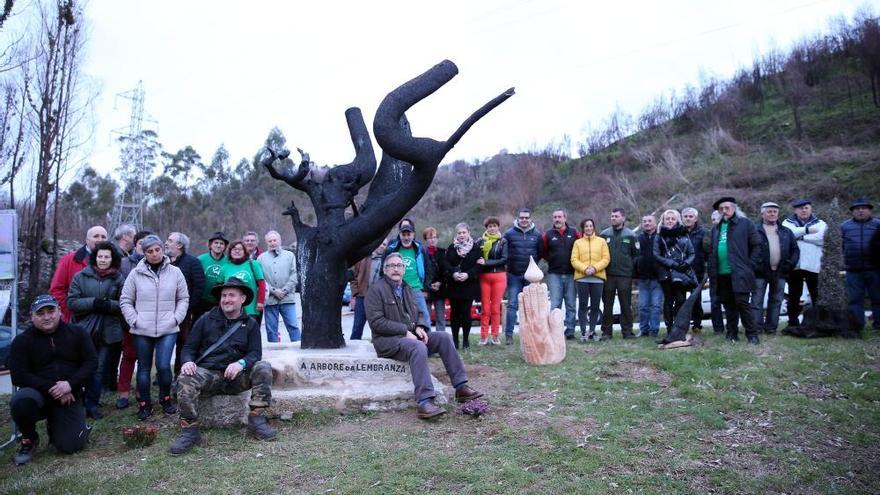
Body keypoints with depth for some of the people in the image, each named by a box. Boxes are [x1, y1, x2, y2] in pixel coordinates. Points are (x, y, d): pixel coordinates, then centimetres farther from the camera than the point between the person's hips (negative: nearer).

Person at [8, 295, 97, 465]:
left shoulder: (77, 333, 3)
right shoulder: (21, 341, -1)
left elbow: (91, 362, -2)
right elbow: (19, 376, -9)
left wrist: (70, 384, -18)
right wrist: (51, 388, -20)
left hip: (69, 396, 1)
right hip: (38, 394, 0)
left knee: (71, 446, -11)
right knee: (21, 401, -37)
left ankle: (54, 426, 26)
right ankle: (29, 439, -4)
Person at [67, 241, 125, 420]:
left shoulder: (118, 279, 1)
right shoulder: (81, 276, 1)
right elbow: (72, 302, -3)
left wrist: (109, 304, -19)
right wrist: (92, 303, -17)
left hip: (107, 331, 1)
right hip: (84, 330, 0)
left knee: (100, 369, 6)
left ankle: (92, 404, 18)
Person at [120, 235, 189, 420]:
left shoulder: (175, 272, 2)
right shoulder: (136, 274, 0)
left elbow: (183, 298, 9)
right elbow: (125, 301, 6)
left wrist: (176, 318, -1)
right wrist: (134, 320, -3)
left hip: (168, 330, -1)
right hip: (142, 331, 1)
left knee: (163, 366, -8)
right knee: (144, 367, 10)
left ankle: (165, 398, 17)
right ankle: (144, 404, 25)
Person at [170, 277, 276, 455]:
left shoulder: (250, 324, 9)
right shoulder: (206, 319, 9)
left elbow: (255, 353, -1)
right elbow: (189, 347, 9)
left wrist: (241, 363, -23)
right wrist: (188, 361, -15)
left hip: (236, 377, 1)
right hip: (208, 374, 0)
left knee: (263, 367, -24)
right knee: (185, 378, -31)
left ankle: (257, 420, -22)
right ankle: (189, 431, -23)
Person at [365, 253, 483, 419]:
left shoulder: (407, 288, 18)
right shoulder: (376, 289, -7)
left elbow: (419, 313, 23)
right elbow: (376, 322, -16)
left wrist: (419, 327, -1)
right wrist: (405, 331, -19)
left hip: (410, 334, 8)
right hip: (387, 339, -8)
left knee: (444, 337, -8)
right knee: (419, 347, -35)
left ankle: (461, 387, -5)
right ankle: (424, 402, -40)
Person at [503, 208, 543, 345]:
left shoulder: (537, 234, 4)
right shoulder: (509, 233, -2)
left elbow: (540, 252, 11)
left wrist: (533, 263, 4)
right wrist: (509, 263, -6)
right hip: (514, 275, -2)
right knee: (512, 305, -4)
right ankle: (508, 334, -1)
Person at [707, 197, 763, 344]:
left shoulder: (745, 223, 3)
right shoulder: (716, 228, 18)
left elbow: (757, 245, 0)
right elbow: (712, 252, 18)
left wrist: (750, 265, -7)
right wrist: (712, 271, 9)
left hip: (740, 273, -5)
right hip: (721, 274, 5)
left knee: (742, 302, -9)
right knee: (728, 304, 9)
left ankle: (752, 334, 0)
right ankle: (732, 333, 17)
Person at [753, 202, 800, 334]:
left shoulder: (786, 232, 14)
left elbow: (795, 249, 15)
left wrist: (790, 264, 1)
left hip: (779, 272, 4)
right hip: (761, 272, -4)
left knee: (776, 301, 7)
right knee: (757, 301, -4)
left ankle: (771, 327, 14)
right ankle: (757, 327, -1)